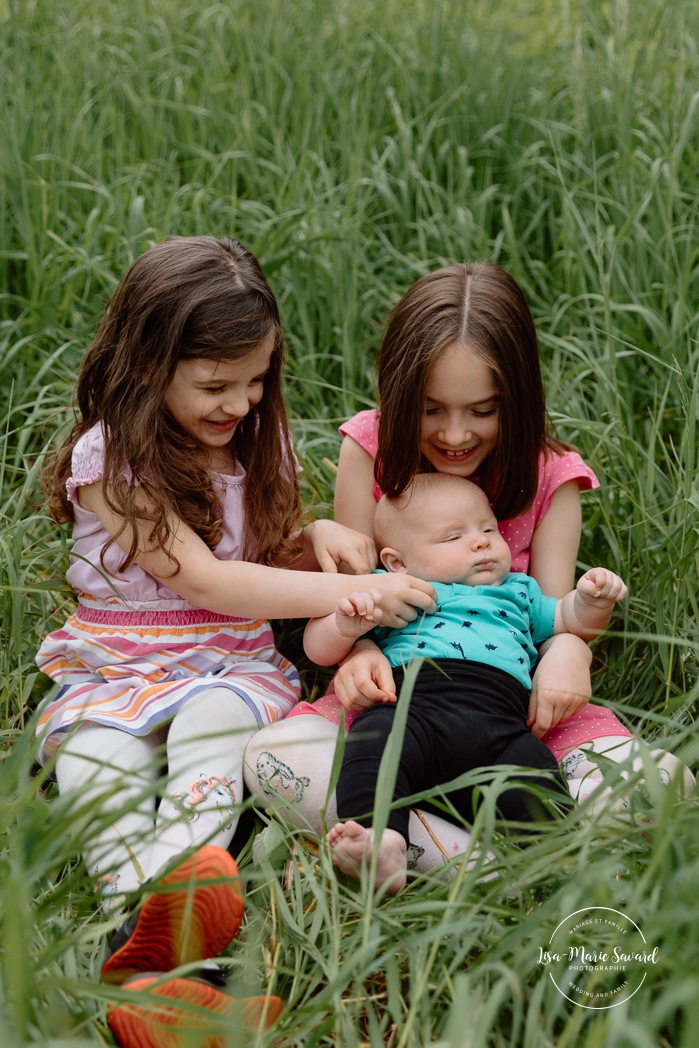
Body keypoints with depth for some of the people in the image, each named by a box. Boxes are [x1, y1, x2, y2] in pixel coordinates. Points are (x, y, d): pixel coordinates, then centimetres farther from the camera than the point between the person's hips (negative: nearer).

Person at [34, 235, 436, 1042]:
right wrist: (346, 592, -22)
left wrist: (317, 537, -1)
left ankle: (184, 878, -53)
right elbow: (203, 581, -18)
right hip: (118, 671, -2)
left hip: (233, 664, 3)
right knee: (93, 751, -35)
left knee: (218, 714, -33)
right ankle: (144, 905, -51)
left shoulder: (258, 443, 10)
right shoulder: (110, 461, -11)